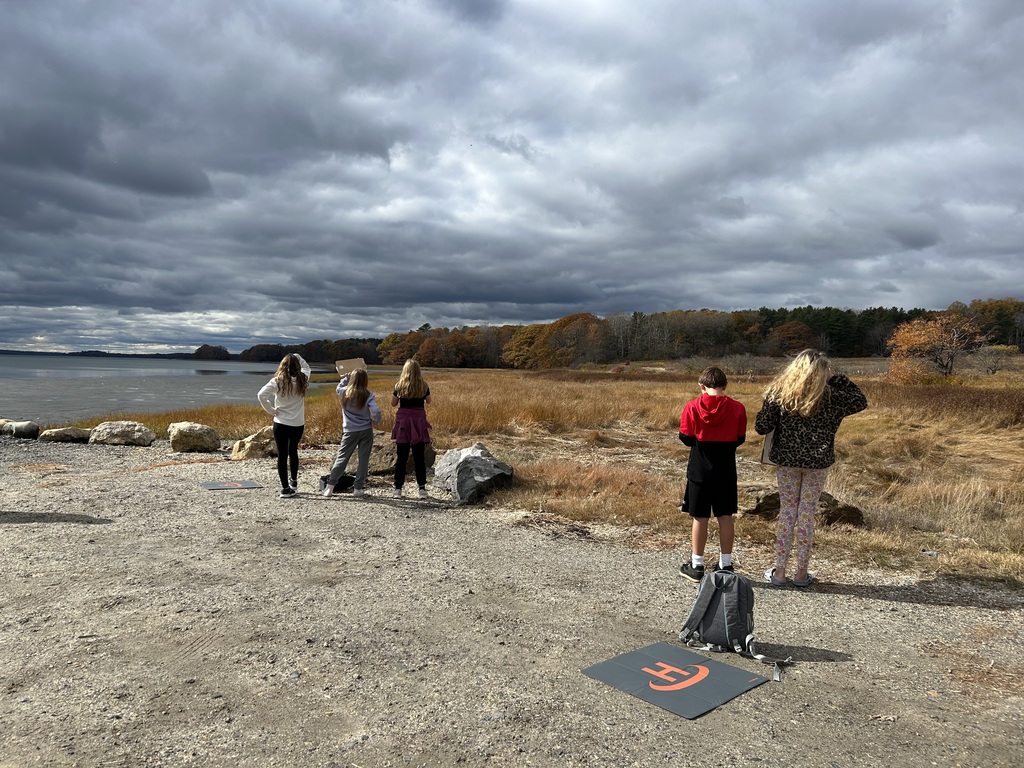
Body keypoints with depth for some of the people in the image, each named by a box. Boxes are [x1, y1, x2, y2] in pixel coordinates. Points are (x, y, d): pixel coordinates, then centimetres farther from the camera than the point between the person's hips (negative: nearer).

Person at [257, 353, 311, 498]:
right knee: (293, 451, 23)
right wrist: (298, 358, 10)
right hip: (298, 424, 3)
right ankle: (293, 481, 37)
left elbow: (261, 395, -20)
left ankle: (285, 488, 2)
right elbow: (306, 367, 20)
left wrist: (271, 410, -9)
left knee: (282, 455, 3)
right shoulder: (302, 380, -3)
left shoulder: (277, 381, -10)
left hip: (281, 423, -3)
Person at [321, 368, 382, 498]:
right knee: (363, 459, 7)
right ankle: (358, 488, 8)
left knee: (342, 458, 9)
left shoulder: (345, 392, -3)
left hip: (350, 431, 2)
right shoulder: (368, 395, -9)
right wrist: (375, 421, 0)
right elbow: (376, 411, -18)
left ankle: (329, 486, 6)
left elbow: (338, 388, 22)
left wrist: (345, 378, 21)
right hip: (366, 431, -1)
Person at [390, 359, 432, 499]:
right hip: (419, 422, 1)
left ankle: (398, 489, 9)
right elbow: (428, 402, 13)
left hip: (403, 421, -1)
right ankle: (422, 488, 8)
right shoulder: (424, 386, -2)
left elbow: (393, 403, 5)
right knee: (420, 457, 7)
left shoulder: (400, 386, -5)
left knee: (401, 457, 6)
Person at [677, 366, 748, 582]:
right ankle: (725, 564, 21)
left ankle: (696, 565, 14)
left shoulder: (692, 407, -11)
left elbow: (686, 438, -5)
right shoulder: (737, 408, -6)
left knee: (700, 518, 7)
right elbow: (739, 439, 3)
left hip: (699, 470, -2)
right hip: (726, 470, 2)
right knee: (725, 517, 12)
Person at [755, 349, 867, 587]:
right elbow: (860, 401, 6)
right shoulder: (830, 396, -11)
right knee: (807, 512, 8)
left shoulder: (778, 393, -10)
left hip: (787, 461, 1)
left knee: (787, 510, 10)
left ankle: (779, 571, 14)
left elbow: (761, 427, -9)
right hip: (817, 462, -1)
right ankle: (802, 572, 15)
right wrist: (835, 378, 6)